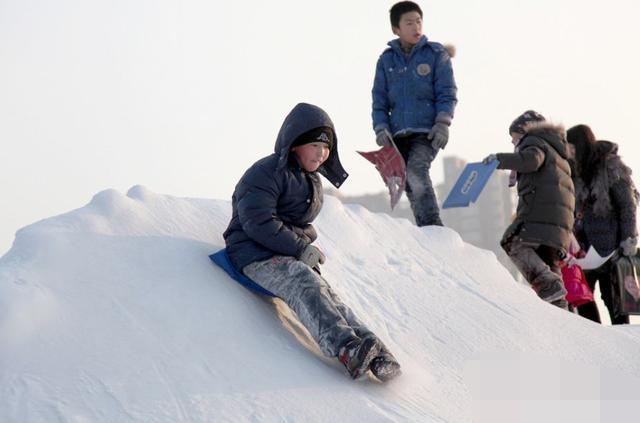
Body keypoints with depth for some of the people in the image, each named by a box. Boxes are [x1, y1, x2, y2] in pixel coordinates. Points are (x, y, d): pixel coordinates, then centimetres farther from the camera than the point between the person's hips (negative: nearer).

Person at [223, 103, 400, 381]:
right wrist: (301, 248, -18)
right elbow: (258, 222, -17)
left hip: (296, 257, 8)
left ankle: (373, 354, -42)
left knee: (324, 294, -21)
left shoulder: (312, 180, 21)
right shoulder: (266, 173, -7)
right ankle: (346, 348, -55)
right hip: (256, 254, -8)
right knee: (304, 284, -35)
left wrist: (308, 248, 11)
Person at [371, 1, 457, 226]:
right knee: (411, 189, 3)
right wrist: (381, 128, -3)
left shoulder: (436, 54, 3)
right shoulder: (386, 60, 10)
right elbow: (379, 99, 11)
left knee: (416, 171, -27)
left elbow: (447, 93, 1)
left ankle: (433, 227, -28)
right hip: (398, 134, 4)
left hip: (428, 131, -4)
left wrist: (442, 123, -11)